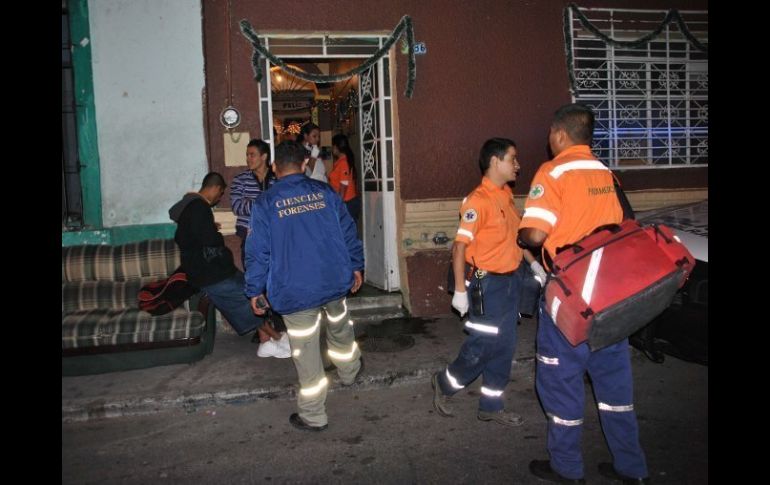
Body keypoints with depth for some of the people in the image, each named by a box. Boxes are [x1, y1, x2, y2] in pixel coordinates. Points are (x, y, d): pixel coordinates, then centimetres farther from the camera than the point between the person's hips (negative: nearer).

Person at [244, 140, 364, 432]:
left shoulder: (265, 203, -7)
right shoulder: (325, 192, 0)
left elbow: (257, 252, -6)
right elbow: (348, 231, 5)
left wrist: (255, 291, 4)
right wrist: (356, 266, 17)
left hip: (295, 291, -3)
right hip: (335, 281, 4)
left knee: (306, 352, 6)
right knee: (340, 329, 30)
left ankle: (313, 416, 19)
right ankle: (349, 372, 54)